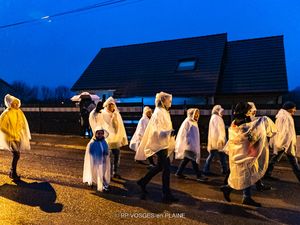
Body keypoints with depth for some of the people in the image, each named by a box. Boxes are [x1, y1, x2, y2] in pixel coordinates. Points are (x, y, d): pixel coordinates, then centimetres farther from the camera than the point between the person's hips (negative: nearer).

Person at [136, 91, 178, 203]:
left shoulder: (164, 112, 13)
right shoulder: (158, 113, -15)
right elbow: (157, 131, -22)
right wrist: (169, 132, -37)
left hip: (164, 144, 10)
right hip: (160, 144, -10)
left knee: (159, 166, 18)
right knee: (166, 168, -5)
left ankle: (143, 182, 32)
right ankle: (167, 195, 5)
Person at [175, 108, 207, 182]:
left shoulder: (194, 122, 16)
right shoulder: (187, 122, -12)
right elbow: (183, 133, -15)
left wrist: (196, 145, 17)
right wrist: (188, 142, -18)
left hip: (193, 145, 10)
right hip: (189, 145, -10)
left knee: (186, 159, 12)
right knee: (193, 159, -7)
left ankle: (179, 173, 20)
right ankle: (198, 176, -3)